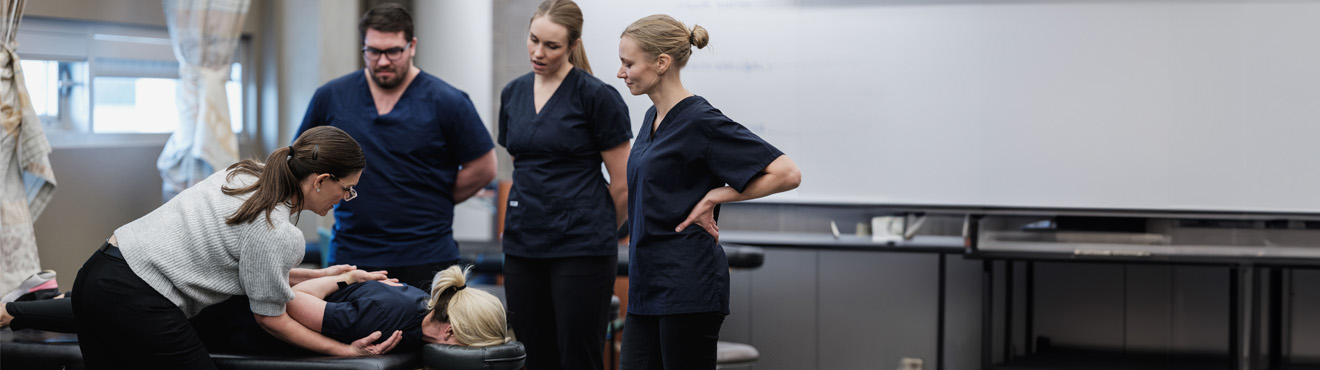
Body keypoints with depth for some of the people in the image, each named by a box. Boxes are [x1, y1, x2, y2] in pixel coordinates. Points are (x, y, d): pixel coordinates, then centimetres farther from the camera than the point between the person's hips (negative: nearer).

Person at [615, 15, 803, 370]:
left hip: (688, 288, -9)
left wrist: (715, 197, -14)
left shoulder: (700, 121, -14)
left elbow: (786, 173, -17)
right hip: (648, 285, 9)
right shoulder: (653, 117, 13)